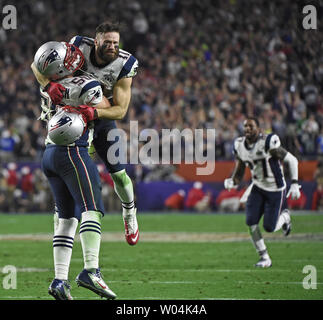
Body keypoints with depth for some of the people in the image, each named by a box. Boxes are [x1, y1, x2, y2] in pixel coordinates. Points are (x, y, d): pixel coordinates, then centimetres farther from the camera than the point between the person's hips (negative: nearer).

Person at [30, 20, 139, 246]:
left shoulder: (124, 65, -23)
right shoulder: (80, 47, -24)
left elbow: (120, 110, -24)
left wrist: (95, 113, -43)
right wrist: (49, 85, -39)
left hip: (103, 118, 0)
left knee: (119, 174, 1)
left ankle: (129, 214, 29)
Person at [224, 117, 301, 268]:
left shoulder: (268, 143, -24)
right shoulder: (240, 145, -5)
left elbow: (292, 160, -16)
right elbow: (239, 169, 7)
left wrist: (294, 184, -20)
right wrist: (233, 182, -14)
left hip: (275, 189, -5)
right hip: (258, 188, 5)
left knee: (269, 227, -5)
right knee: (251, 222, -11)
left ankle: (284, 216, 31)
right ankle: (264, 257, 5)